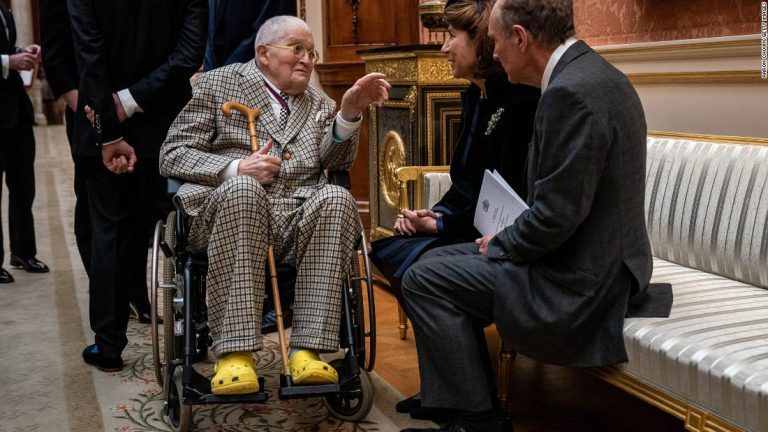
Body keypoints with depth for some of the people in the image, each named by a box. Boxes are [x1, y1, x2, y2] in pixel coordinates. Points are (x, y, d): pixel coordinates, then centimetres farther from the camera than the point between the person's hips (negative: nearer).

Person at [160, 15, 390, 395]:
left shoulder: (318, 103, 26)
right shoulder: (217, 84, 14)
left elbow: (336, 161, 11)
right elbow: (172, 156, 5)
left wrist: (350, 112, -7)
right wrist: (236, 168, -12)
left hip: (301, 217, 3)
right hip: (234, 206, -3)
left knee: (337, 199, -30)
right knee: (242, 188, -37)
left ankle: (306, 348, -32)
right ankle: (235, 351, -39)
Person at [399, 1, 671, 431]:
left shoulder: (571, 92, -23)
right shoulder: (594, 74, 10)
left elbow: (557, 215, -24)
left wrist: (501, 245, -6)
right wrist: (507, 240, 9)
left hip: (583, 279, -10)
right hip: (605, 260, 10)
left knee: (425, 279, -6)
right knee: (440, 263, 16)